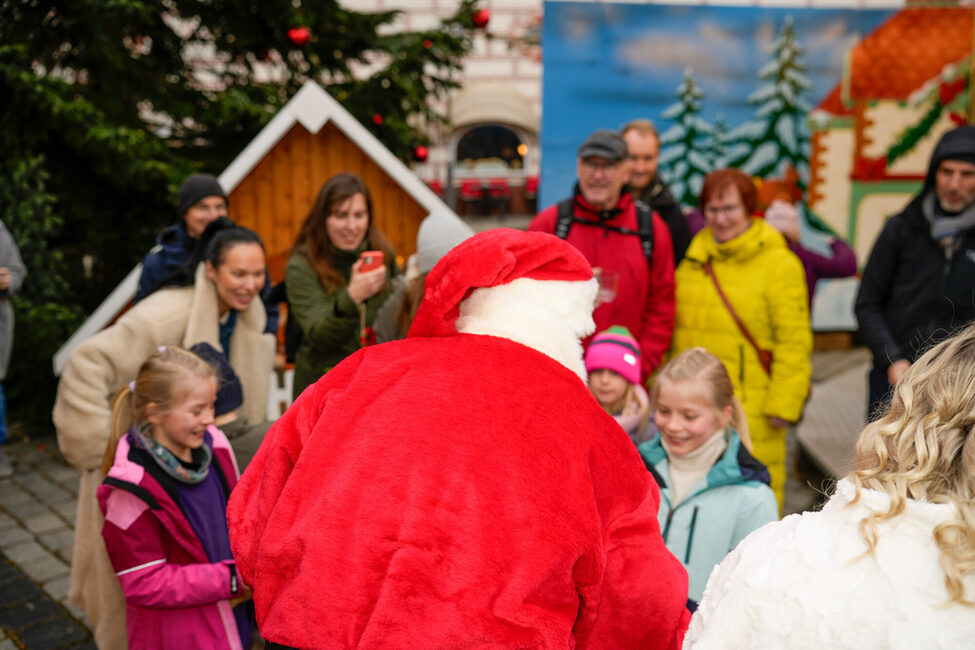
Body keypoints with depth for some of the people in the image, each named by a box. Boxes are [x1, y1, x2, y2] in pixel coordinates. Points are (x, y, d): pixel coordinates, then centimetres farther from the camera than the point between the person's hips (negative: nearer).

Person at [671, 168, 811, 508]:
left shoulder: (779, 264, -5)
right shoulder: (692, 259, 12)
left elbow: (794, 343, -6)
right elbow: (671, 328, 18)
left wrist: (783, 404, -9)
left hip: (752, 410, -5)